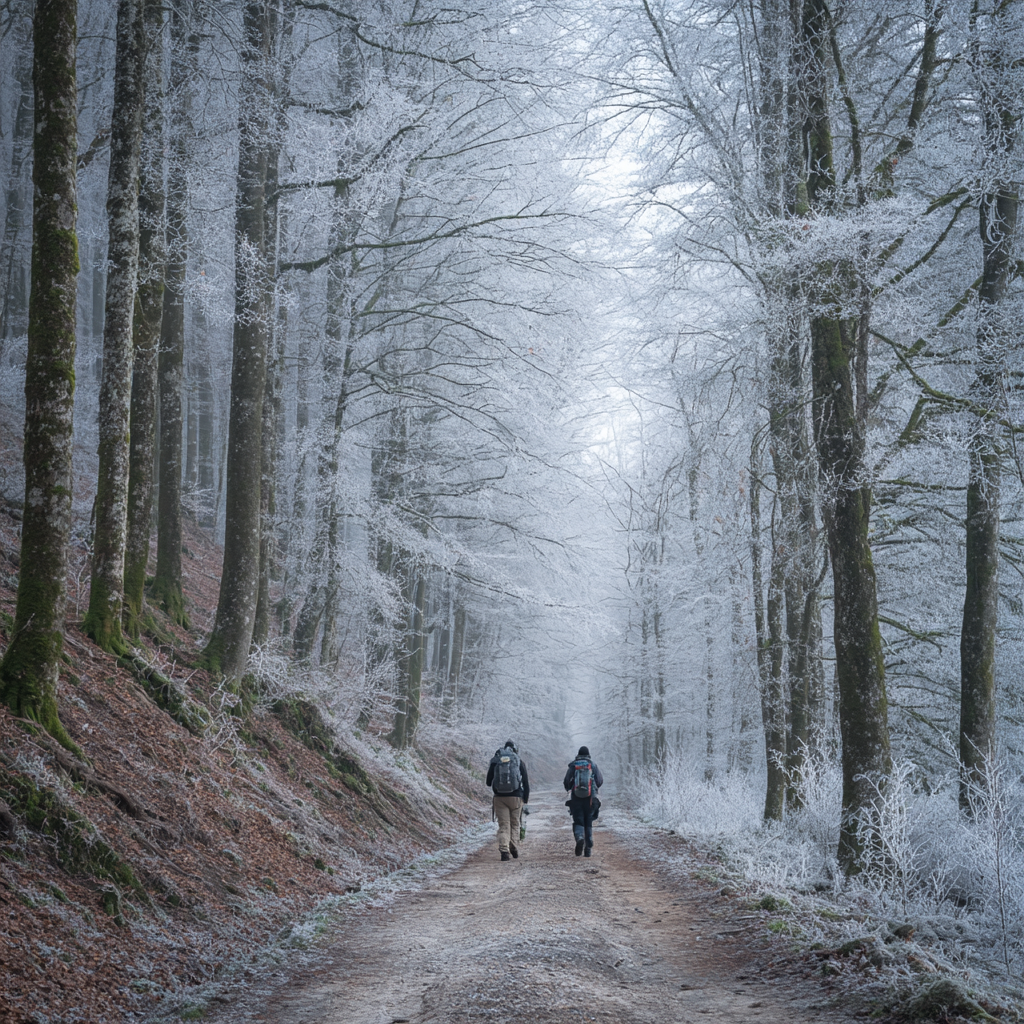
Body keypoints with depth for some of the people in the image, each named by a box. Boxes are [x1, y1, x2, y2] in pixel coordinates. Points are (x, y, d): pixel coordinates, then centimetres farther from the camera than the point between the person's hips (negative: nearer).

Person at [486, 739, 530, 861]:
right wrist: (526, 799, 9)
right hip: (516, 797, 0)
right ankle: (514, 848, 8)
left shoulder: (495, 761, 6)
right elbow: (526, 782, 2)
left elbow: (488, 782, 9)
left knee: (503, 825, 2)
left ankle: (504, 850, -13)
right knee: (514, 824, 14)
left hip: (499, 797, 0)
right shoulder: (519, 761, 4)